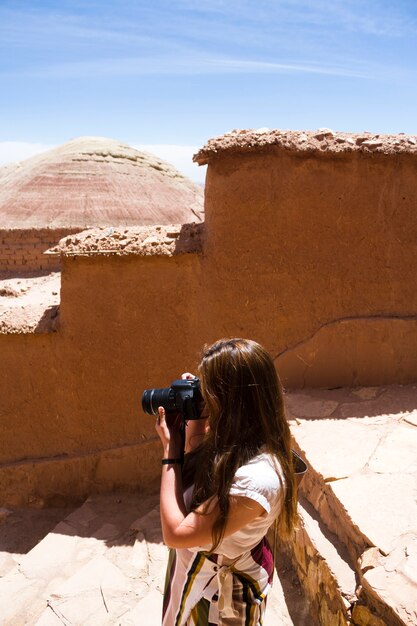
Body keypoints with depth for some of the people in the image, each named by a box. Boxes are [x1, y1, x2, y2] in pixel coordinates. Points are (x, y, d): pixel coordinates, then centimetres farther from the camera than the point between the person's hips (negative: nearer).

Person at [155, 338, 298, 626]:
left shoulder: (256, 479, -38)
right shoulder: (238, 441, -12)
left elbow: (175, 533, -31)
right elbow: (196, 469, 6)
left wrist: (171, 448, -25)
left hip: (221, 592, -7)